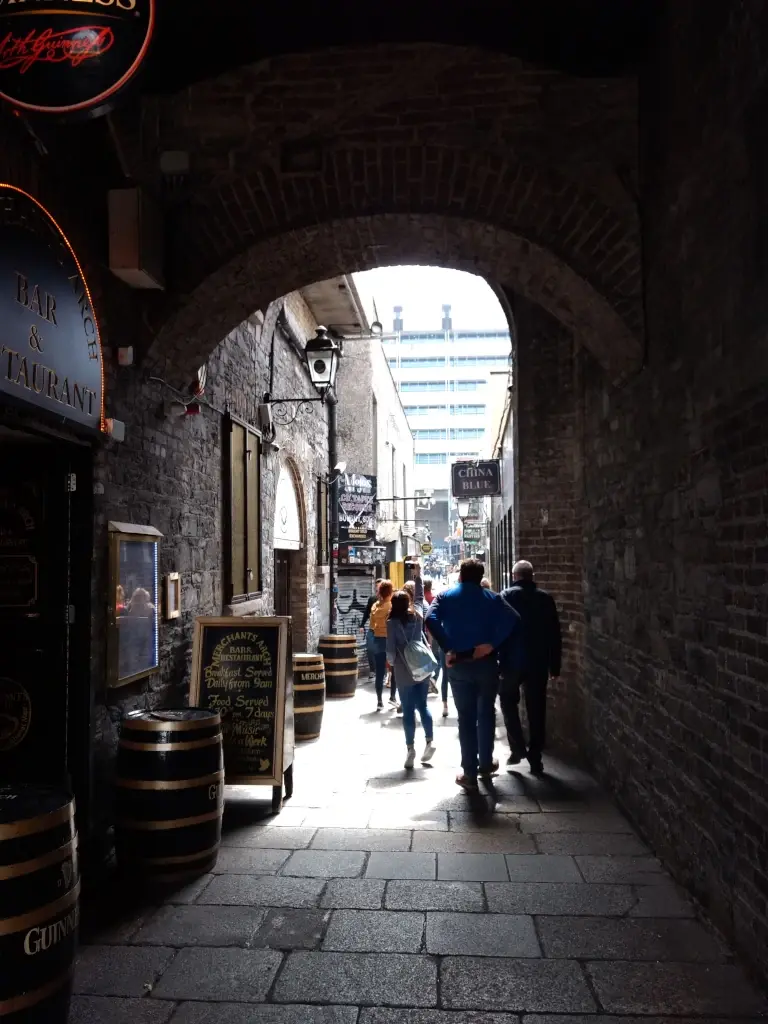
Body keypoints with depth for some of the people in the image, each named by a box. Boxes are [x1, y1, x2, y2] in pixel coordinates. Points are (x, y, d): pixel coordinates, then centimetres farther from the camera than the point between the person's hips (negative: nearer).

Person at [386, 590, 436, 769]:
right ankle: (430, 741, 11)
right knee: (422, 706, 15)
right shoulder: (417, 618, 3)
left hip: (404, 672, -4)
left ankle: (411, 749, 3)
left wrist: (391, 662, 8)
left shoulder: (392, 622, -9)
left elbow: (390, 649, -11)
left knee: (408, 711, 2)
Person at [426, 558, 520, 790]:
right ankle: (486, 763, 28)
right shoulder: (491, 598, 3)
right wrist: (492, 644, -14)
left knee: (466, 718, 6)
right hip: (486, 663, 0)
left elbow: (431, 621, -17)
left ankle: (469, 773, 9)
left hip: (458, 664, 0)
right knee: (486, 713, 18)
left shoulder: (444, 597, 2)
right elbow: (513, 619, -14)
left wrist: (448, 649, -14)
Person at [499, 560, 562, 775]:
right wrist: (555, 666, 9)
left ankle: (517, 748, 8)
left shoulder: (506, 596, -4)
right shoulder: (546, 598, 3)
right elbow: (555, 635, 4)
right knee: (536, 710, 8)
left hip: (512, 661, -2)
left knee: (509, 703, 18)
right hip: (538, 662, 2)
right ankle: (535, 758, 8)